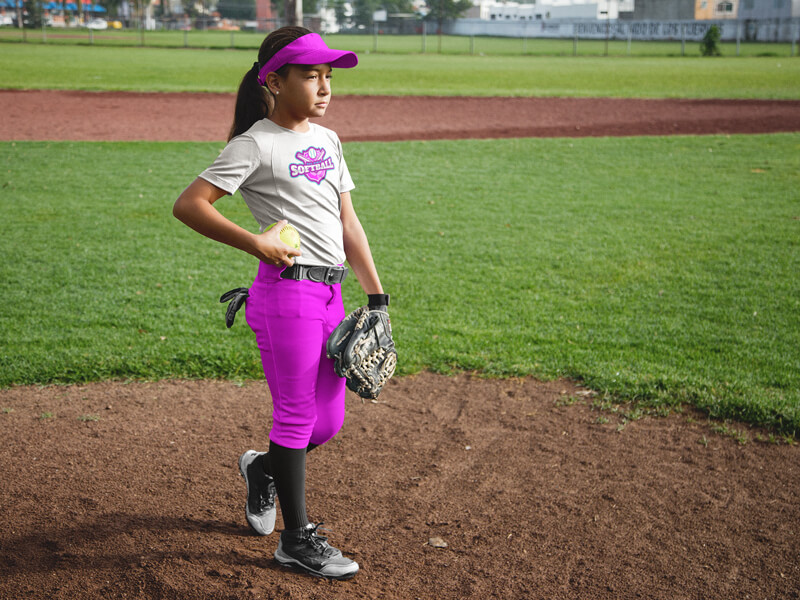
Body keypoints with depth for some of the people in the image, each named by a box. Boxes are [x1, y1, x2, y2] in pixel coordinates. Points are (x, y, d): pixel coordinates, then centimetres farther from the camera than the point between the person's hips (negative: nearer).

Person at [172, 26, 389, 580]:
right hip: (287, 292, -7)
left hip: (330, 294, 7)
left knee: (330, 419, 12)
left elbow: (348, 223, 16)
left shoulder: (327, 140, 15)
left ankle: (264, 468, 42)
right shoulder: (256, 144, -7)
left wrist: (377, 297, 11)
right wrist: (256, 243, -19)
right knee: (297, 415, 0)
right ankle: (298, 540, 15)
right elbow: (188, 205, -13)